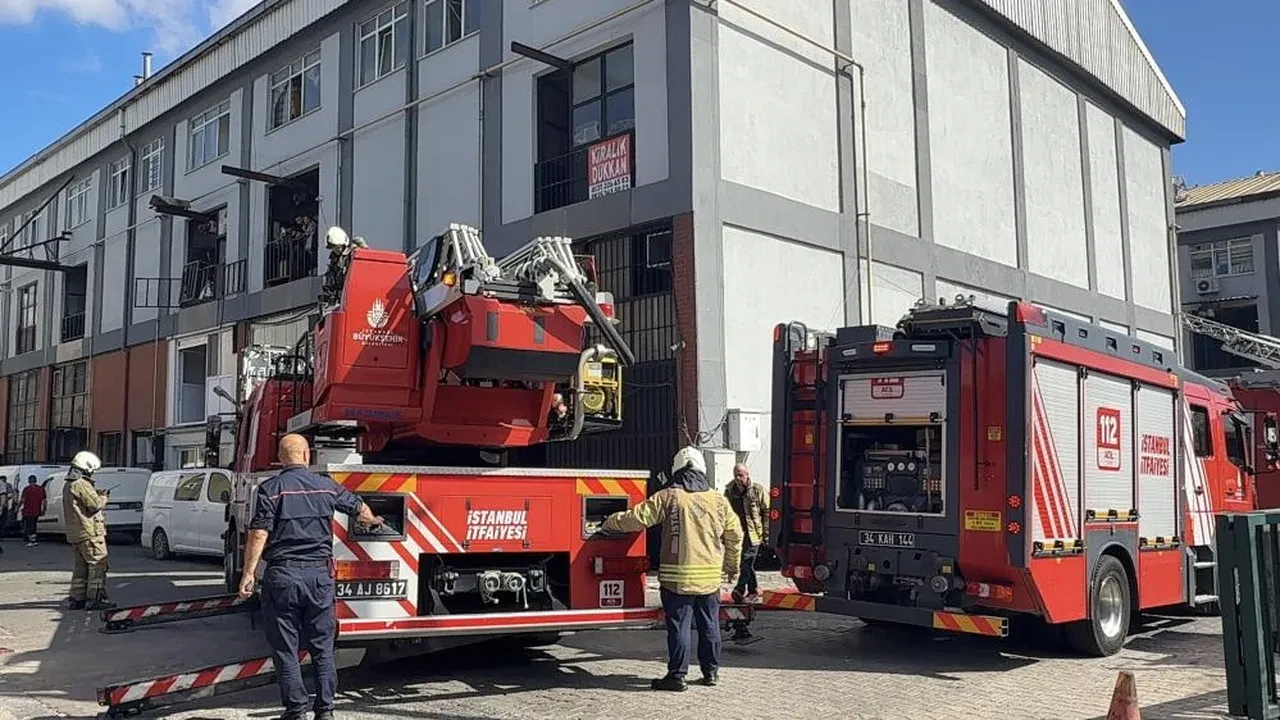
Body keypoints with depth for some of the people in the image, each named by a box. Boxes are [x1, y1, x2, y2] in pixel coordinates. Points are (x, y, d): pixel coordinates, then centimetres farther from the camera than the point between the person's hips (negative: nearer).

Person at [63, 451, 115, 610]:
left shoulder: (68, 485, 17)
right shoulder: (82, 484, -15)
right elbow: (95, 504, -19)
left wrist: (97, 494, 14)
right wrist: (104, 497, 0)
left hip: (75, 534, 10)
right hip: (89, 532, -10)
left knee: (81, 567, 15)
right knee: (98, 565, -7)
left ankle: (77, 599, 18)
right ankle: (95, 599, -10)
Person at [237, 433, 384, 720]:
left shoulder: (270, 489, -4)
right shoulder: (326, 486, 7)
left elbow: (259, 534, -12)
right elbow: (359, 508, 22)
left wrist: (248, 573, -7)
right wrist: (373, 520, 42)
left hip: (282, 575, -3)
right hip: (320, 574, 3)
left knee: (285, 648, 7)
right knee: (322, 646, 11)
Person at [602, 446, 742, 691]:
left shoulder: (668, 497, -7)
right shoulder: (718, 500, 5)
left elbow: (637, 518, -8)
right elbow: (734, 535, 12)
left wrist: (610, 523, 9)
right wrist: (732, 566, 25)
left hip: (677, 576, -4)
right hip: (710, 576, 4)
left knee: (678, 625, 2)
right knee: (709, 625, 14)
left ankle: (677, 674, 5)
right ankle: (711, 671, 23)